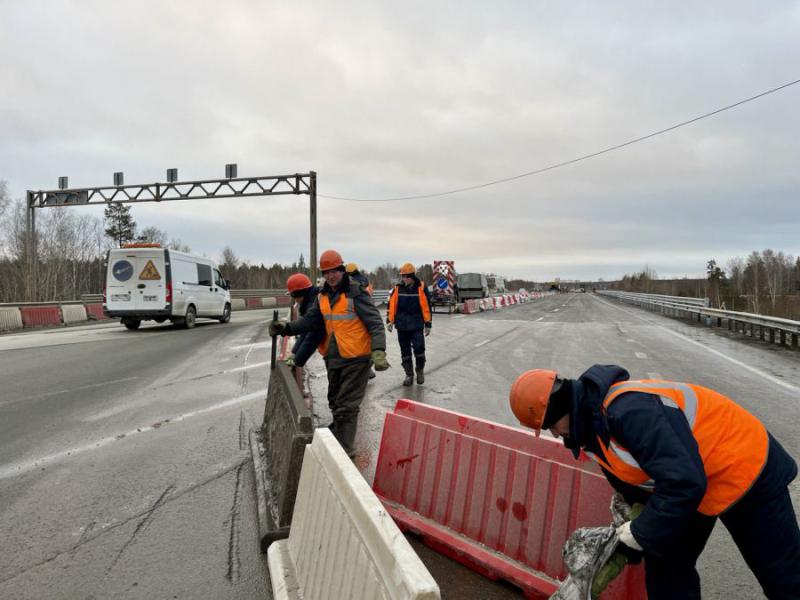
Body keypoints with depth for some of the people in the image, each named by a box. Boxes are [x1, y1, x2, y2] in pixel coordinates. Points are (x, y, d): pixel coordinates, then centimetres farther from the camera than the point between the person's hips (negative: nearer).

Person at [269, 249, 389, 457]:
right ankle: (337, 433, 46)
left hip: (355, 358, -7)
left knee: (346, 405, -2)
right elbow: (310, 320, 6)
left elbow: (375, 323, -19)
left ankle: (344, 451, 10)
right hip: (333, 357, 7)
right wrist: (287, 328, -11)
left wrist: (378, 352, -30)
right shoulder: (323, 296, 8)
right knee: (335, 401, 24)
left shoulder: (355, 293, -15)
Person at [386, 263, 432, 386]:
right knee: (405, 351, 8)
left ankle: (420, 371, 16)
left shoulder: (421, 288, -5)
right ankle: (409, 374, 21)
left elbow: (427, 307, -2)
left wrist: (428, 324, -2)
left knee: (419, 348, -10)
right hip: (401, 325, 3)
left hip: (417, 325, -3)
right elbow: (391, 305, 5)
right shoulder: (398, 288, 2)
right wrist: (389, 321, 0)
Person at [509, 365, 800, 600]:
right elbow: (633, 474, 10)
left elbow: (684, 483, -37)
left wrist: (643, 533, -23)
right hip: (692, 484, 9)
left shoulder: (628, 409, -37)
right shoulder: (591, 420, -4)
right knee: (666, 565, 10)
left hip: (744, 469, -8)